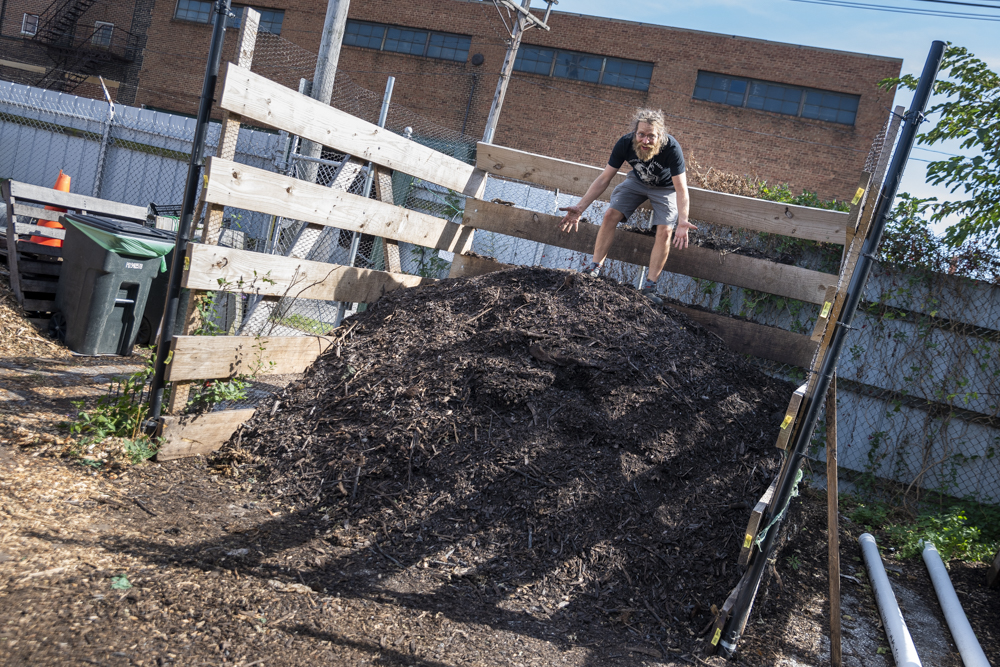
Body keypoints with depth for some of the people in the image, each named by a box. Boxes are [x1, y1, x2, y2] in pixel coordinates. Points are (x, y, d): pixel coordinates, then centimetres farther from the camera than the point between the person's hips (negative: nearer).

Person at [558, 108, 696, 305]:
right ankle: (595, 267, -6)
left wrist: (683, 221, -52)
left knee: (665, 231, -20)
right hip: (637, 180, 3)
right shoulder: (625, 143, -28)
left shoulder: (671, 149, -36)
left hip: (665, 188, -2)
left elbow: (681, 189, -35)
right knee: (610, 215, -17)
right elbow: (603, 179, -22)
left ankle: (649, 287, -14)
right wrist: (580, 207, -31)